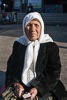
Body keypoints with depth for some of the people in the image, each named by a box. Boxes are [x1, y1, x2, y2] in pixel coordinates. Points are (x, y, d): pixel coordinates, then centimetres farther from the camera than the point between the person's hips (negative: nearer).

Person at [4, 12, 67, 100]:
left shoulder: (51, 46, 0)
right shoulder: (18, 44, 9)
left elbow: (54, 71, -4)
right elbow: (12, 66, 7)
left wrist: (37, 89, -16)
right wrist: (16, 84, -11)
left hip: (43, 88, -2)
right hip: (21, 86, 2)